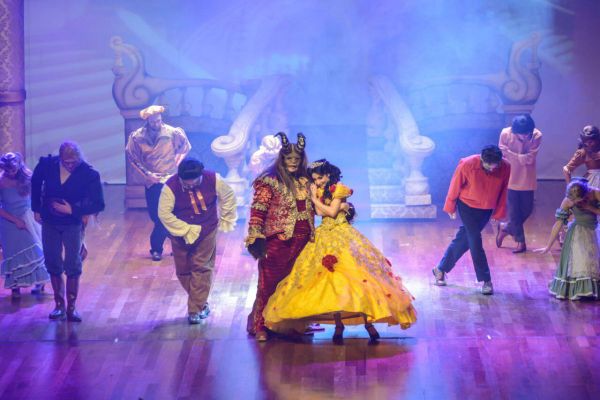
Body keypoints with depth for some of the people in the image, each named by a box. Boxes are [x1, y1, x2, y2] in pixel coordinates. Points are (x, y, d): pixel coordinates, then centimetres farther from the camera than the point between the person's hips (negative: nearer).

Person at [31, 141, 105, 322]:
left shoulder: (89, 174, -19)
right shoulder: (47, 164, -13)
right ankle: (59, 305, 19)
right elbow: (35, 182, 8)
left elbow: (98, 204, -16)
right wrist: (36, 208, 9)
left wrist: (72, 210, -22)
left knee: (73, 266, -1)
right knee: (53, 265, 8)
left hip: (72, 224, -2)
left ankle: (71, 307, 8)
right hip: (49, 223, 2)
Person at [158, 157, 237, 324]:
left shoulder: (212, 179, -17)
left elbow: (228, 196, 0)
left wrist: (225, 219, 6)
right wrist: (185, 230, -20)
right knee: (183, 271, 8)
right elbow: (164, 213, -20)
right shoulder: (171, 186, -22)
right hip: (181, 234, 0)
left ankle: (196, 310, 1)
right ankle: (200, 303, 27)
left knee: (201, 268, -3)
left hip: (206, 233, 0)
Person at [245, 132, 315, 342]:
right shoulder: (269, 181, -6)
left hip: (302, 242, 5)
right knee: (270, 284, -1)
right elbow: (258, 210, -11)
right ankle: (260, 326, 5)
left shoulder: (304, 181, 13)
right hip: (277, 241, -5)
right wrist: (256, 238, -18)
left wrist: (312, 235, 20)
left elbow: (310, 210, 23)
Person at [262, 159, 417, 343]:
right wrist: (315, 195, -3)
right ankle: (338, 324, -3)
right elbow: (320, 212, -1)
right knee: (332, 278, -4)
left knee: (355, 275, -13)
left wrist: (316, 199, -4)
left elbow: (332, 212, -12)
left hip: (341, 235, -6)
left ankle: (368, 320, -12)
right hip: (325, 237, 6)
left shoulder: (338, 189, -3)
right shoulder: (319, 192, 14)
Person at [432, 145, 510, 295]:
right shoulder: (467, 165, -28)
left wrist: (498, 213, 2)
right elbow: (455, 185, -12)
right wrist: (451, 207, -2)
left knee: (463, 240, 11)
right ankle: (486, 280, 1)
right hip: (467, 205, -3)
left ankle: (441, 269, 26)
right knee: (475, 241, -8)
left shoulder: (505, 167, -20)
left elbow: (503, 191, -5)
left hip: (487, 209, 3)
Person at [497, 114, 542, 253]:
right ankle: (520, 241, 16)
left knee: (526, 210, 8)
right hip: (510, 178, -2)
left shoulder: (536, 136, -17)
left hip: (527, 179, 2)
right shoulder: (505, 134, -18)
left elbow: (529, 158, -20)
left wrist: (510, 154, -25)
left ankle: (506, 228, 33)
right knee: (514, 210, 2)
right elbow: (502, 156, -10)